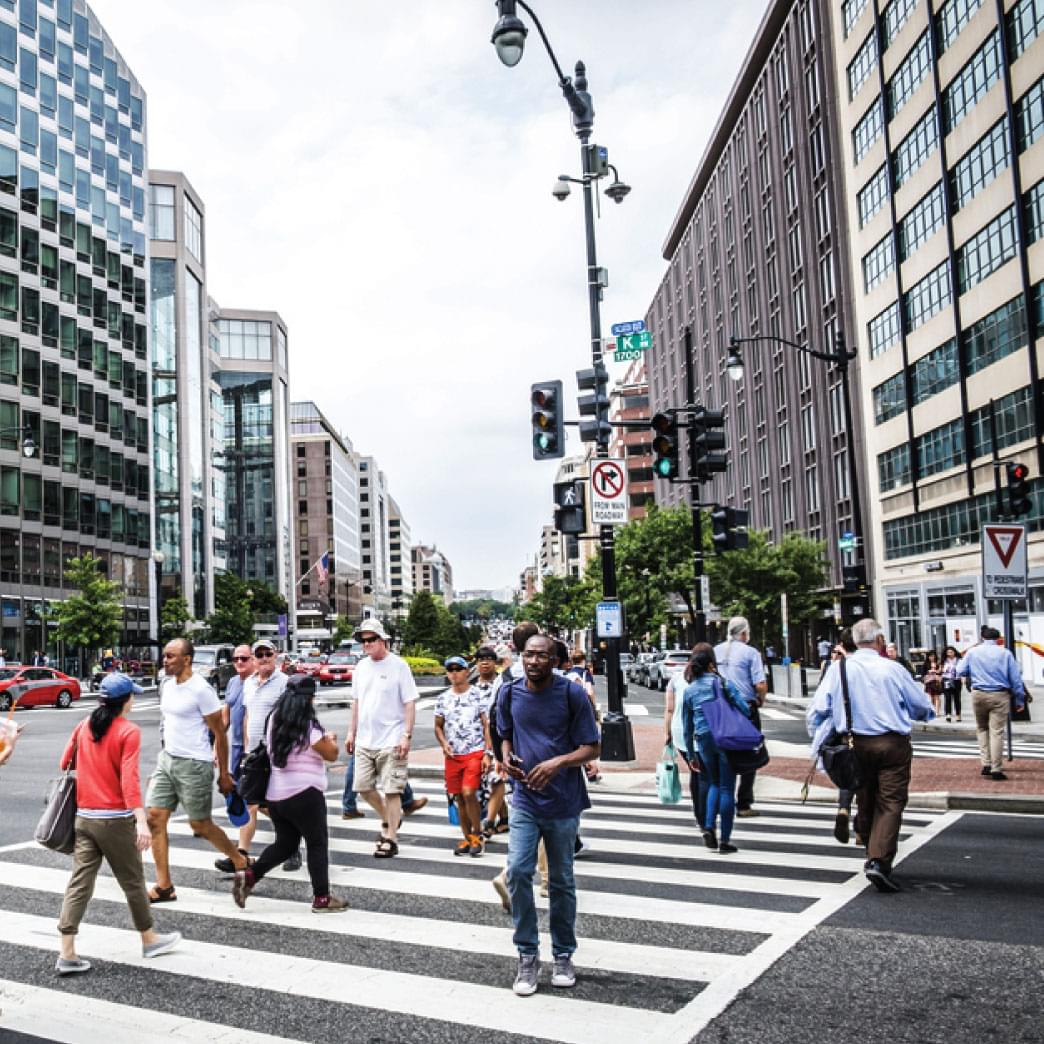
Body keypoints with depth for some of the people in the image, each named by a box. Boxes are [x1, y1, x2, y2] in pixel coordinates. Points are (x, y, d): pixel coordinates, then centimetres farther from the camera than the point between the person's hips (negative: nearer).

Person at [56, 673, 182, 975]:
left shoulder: (83, 727, 6)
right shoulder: (129, 732, -13)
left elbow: (64, 765, 12)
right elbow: (129, 780, -22)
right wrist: (141, 821, -27)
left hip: (83, 816, 6)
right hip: (115, 819, -5)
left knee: (80, 883, 6)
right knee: (132, 881, 9)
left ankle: (67, 954, 3)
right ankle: (149, 939, 24)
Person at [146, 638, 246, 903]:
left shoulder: (201, 689, -17)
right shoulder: (166, 684, 6)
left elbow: (220, 734, -12)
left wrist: (224, 774, -9)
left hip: (194, 764, -7)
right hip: (166, 760, 7)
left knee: (200, 825, 3)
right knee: (155, 818, 0)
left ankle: (240, 860, 26)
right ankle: (164, 887, 8)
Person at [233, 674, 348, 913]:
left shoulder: (275, 720, 6)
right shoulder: (308, 726, -15)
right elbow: (331, 754, -12)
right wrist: (331, 740, 10)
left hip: (275, 794, 7)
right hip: (304, 794, -7)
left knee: (285, 844, 19)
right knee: (318, 843, 5)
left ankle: (248, 875, 5)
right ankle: (321, 898, 9)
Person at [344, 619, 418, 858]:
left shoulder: (398, 666, -10)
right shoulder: (361, 666, 9)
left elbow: (410, 702, -10)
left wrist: (407, 735, -16)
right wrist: (352, 732, 14)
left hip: (391, 741, -6)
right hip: (364, 740, 6)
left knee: (391, 790, -1)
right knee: (363, 786, 10)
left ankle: (390, 839, 10)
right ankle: (388, 818, 34)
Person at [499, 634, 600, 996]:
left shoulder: (572, 694, -10)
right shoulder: (510, 694, 0)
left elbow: (591, 748, -8)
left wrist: (558, 762, -25)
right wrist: (507, 757, -6)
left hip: (563, 803, -2)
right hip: (525, 800, 2)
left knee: (561, 881, 10)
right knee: (517, 871, -11)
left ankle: (563, 956, 28)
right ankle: (528, 956, 5)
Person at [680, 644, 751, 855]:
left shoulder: (689, 690, 8)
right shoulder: (722, 682, -3)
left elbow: (687, 727, 12)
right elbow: (744, 708, -7)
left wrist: (690, 755, 18)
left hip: (703, 740, 4)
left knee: (714, 783, 23)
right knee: (727, 788, 3)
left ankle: (709, 827, 6)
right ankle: (725, 840, 6)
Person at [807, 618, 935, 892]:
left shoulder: (838, 668, -2)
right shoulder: (893, 669, -6)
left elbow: (815, 711, -4)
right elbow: (923, 708, 6)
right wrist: (926, 713, 28)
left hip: (856, 744, 3)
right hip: (893, 744, -3)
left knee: (866, 802, 18)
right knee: (890, 803, 0)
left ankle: (872, 856, 30)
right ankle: (879, 861, -12)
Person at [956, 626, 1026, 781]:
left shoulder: (972, 652, 1)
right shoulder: (1005, 653, -2)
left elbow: (960, 672, 7)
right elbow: (1016, 679, 0)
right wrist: (1020, 700, 8)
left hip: (979, 694, 2)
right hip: (1000, 696, -2)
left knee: (982, 729, 19)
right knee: (997, 732, 1)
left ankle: (986, 764, 11)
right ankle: (996, 770, 1)